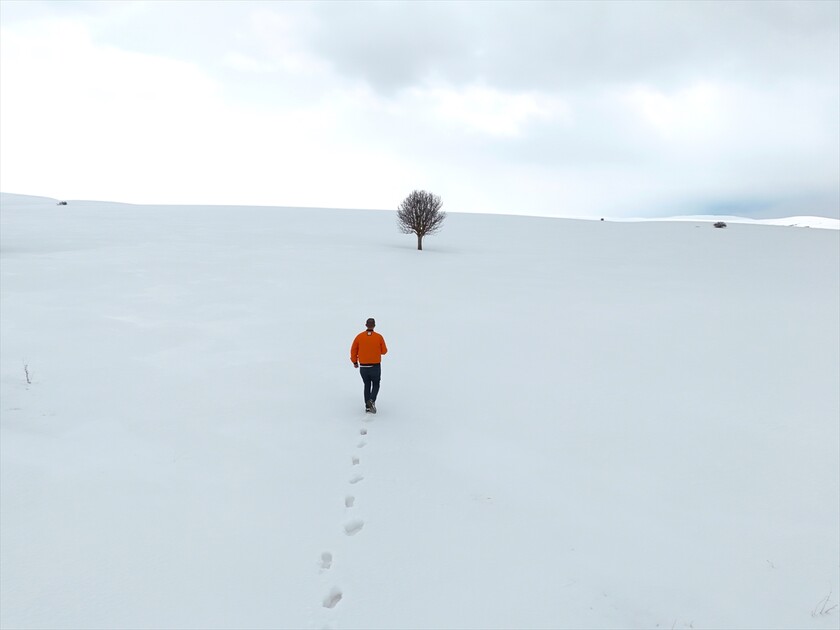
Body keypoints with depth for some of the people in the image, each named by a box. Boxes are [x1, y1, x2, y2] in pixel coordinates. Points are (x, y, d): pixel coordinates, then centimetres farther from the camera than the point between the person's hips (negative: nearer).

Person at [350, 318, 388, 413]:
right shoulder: (379, 337, -8)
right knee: (376, 386, 14)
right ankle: (371, 401, -11)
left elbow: (353, 350, 0)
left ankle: (367, 406, 16)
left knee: (367, 385, 19)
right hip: (375, 366, -2)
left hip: (363, 367, 2)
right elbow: (384, 351, -1)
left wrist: (354, 362, 14)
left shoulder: (359, 336, -5)